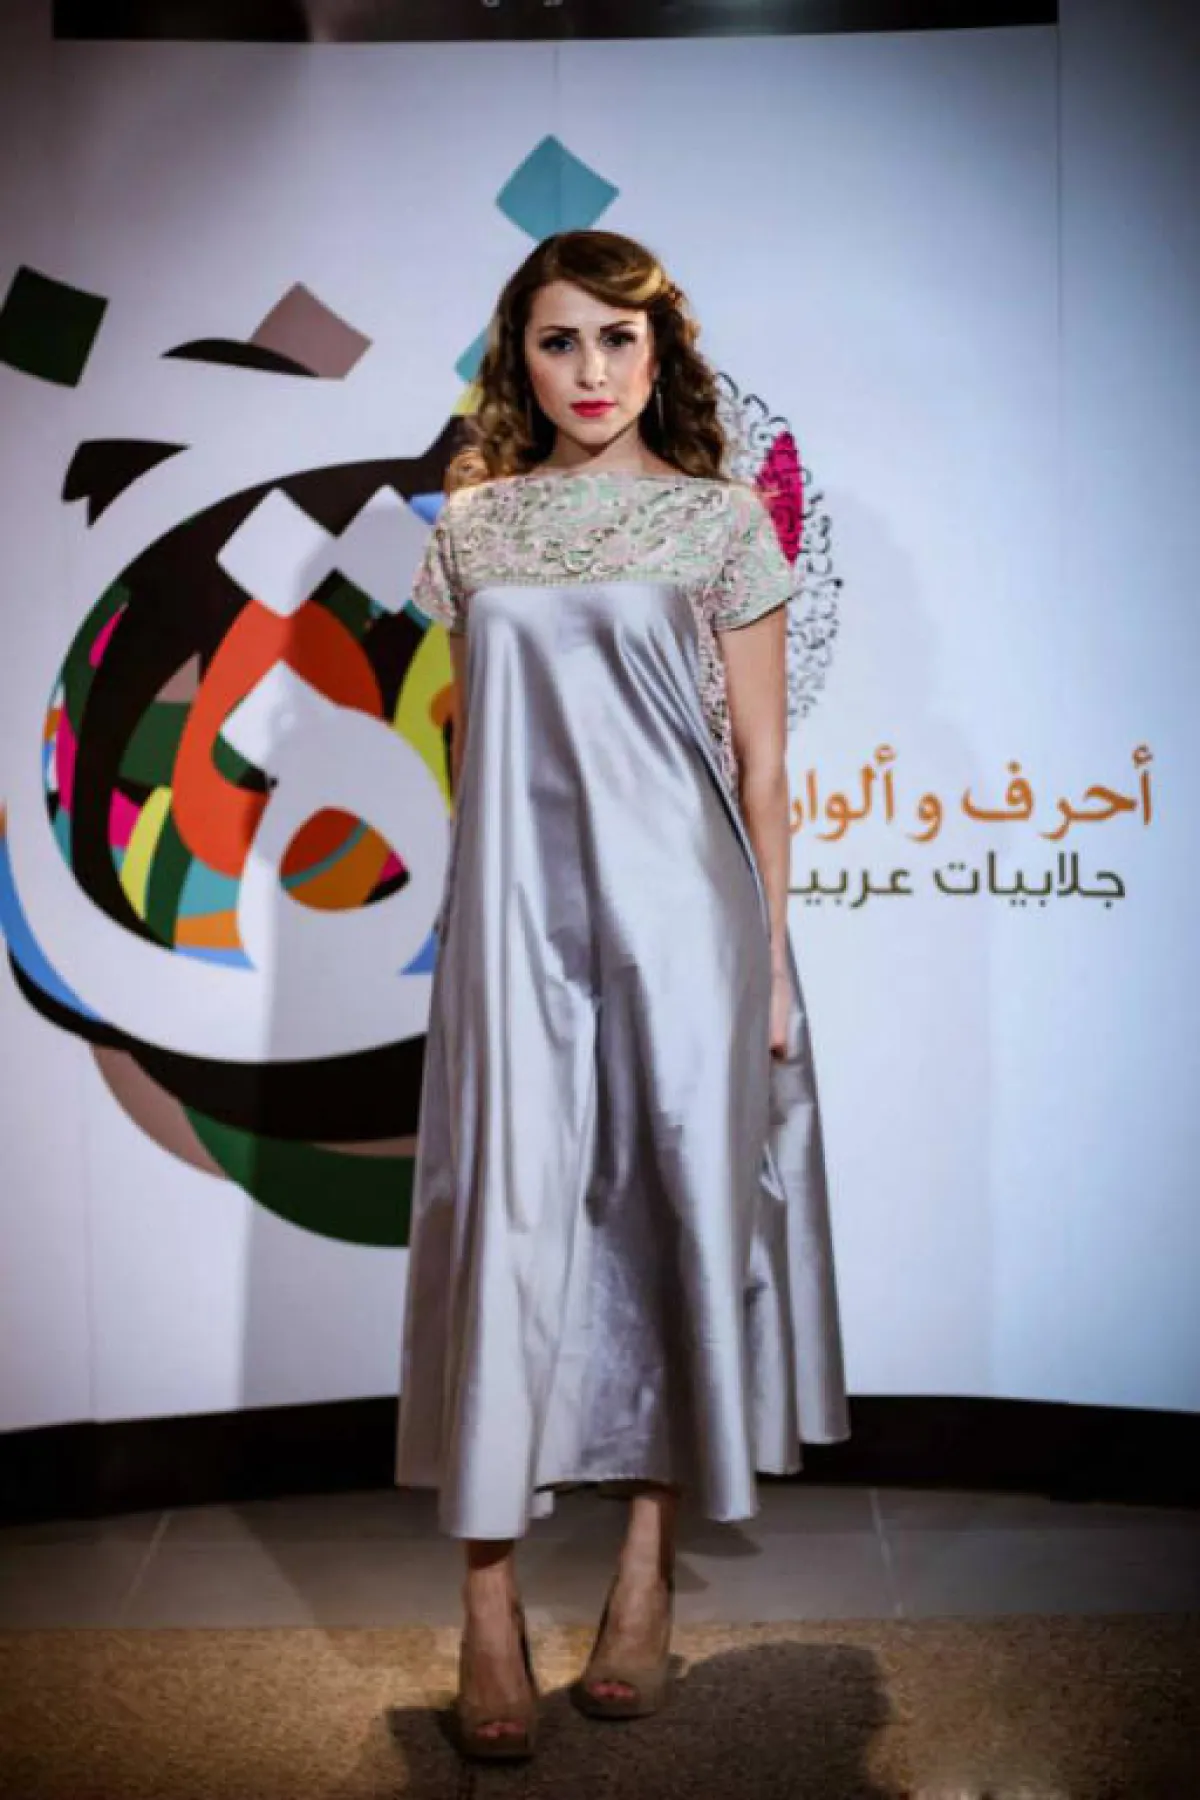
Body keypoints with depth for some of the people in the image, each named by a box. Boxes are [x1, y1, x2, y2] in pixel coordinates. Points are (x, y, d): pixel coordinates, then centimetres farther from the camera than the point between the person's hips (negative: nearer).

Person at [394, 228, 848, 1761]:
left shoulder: (719, 518, 3)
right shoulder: (472, 523, 10)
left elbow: (761, 762, 3)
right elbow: (469, 745, 15)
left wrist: (766, 958, 0)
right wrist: (481, 918, 13)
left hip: (674, 900, -1)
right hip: (515, 908, 2)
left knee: (676, 1202, 4)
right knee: (507, 1210, -2)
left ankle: (650, 1559, 20)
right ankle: (489, 1595, 6)